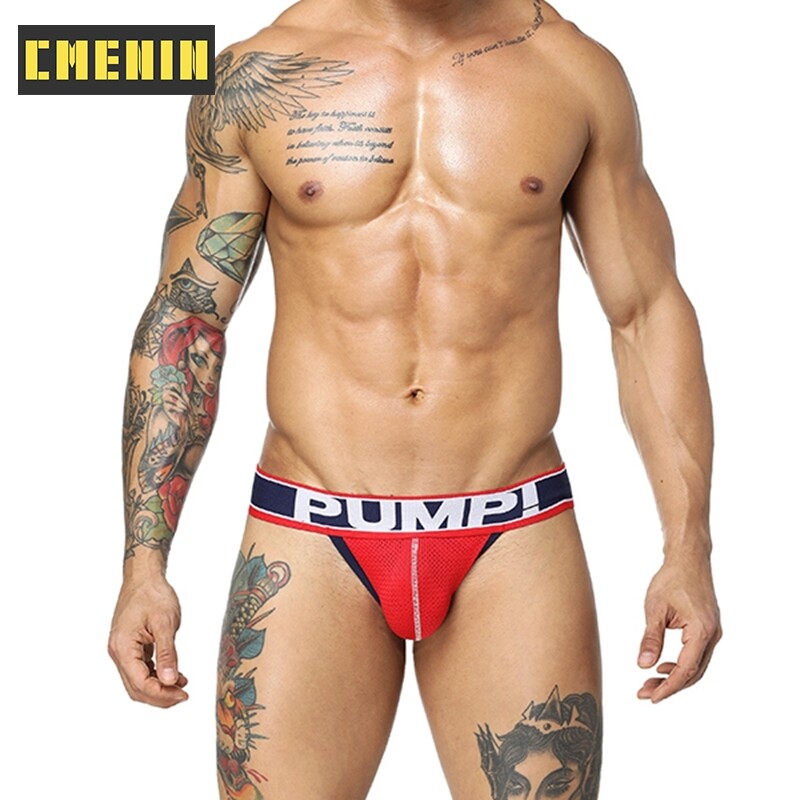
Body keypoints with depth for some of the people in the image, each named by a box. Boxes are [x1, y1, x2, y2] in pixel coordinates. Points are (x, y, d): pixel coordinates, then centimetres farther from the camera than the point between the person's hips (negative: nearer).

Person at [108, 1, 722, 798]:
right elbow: (185, 317, 4)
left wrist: (688, 548, 1)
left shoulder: (577, 70, 4)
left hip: (515, 547, 1)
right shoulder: (258, 73, 1)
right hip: (311, 541, 0)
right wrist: (144, 561, -1)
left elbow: (648, 313, 7)